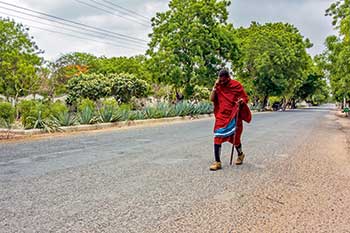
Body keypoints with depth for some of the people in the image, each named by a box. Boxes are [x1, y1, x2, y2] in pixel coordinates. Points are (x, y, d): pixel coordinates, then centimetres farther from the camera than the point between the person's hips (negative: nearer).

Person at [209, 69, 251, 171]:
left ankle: (240, 154, 40)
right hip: (221, 116, 2)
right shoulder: (218, 86, 4)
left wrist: (242, 101, -20)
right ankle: (217, 162, -4)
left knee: (234, 138, 11)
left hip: (234, 116, -2)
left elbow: (245, 98, 2)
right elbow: (212, 99, -3)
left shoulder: (237, 85, -3)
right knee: (217, 138, -9)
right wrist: (215, 86, -10)